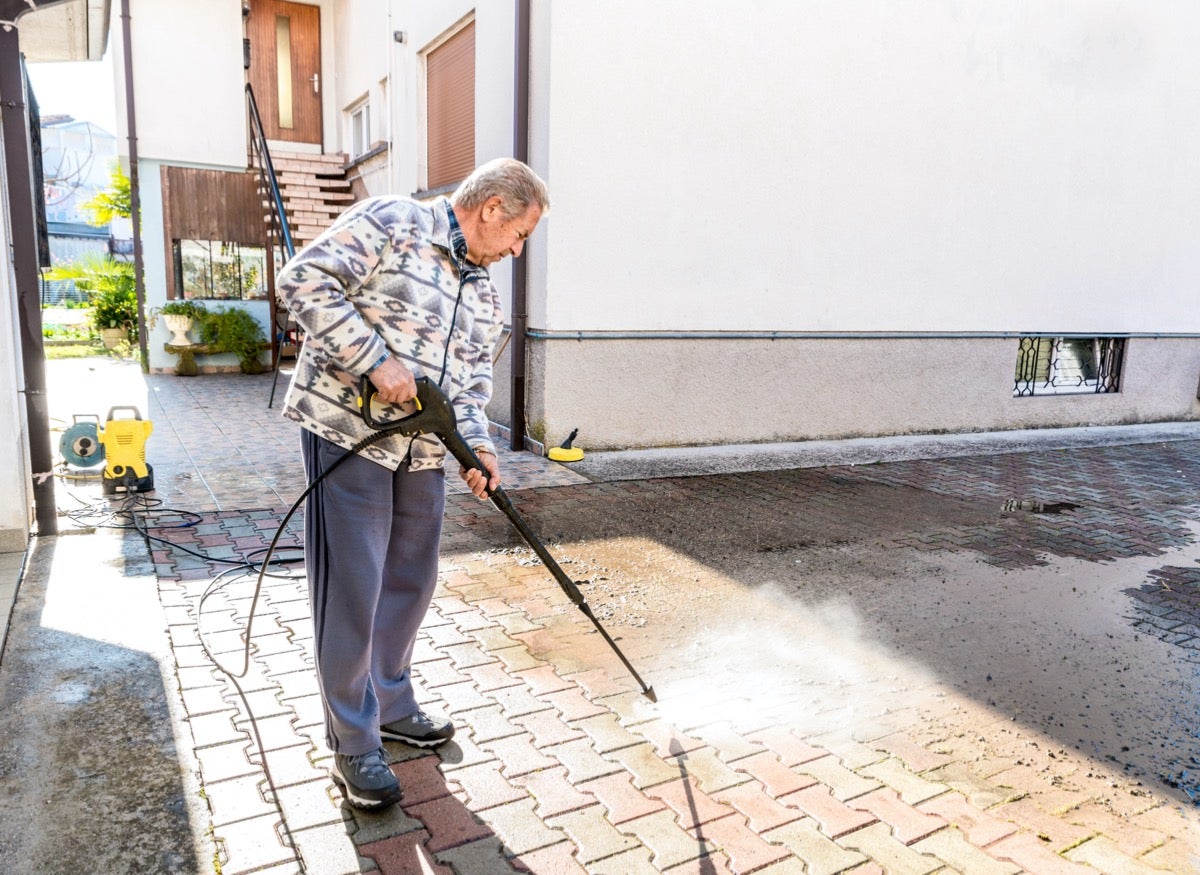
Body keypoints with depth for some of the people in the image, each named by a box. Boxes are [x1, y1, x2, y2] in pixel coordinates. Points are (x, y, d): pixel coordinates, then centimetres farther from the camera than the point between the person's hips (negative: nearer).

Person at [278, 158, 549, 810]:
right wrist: (377, 361, -23)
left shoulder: (484, 294, 14)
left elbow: (471, 381, 13)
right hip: (346, 432, -8)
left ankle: (390, 706, 35)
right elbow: (305, 280, -18)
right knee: (352, 588, -2)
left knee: (410, 581, 15)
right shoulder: (391, 223, -9)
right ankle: (354, 745, 13)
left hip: (422, 453, 8)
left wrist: (476, 443, -5)